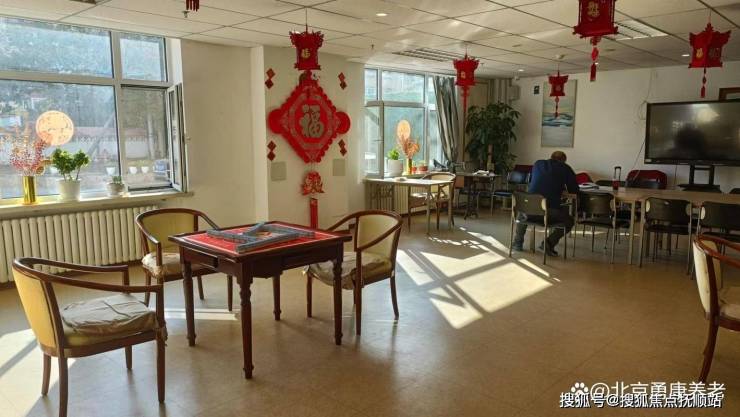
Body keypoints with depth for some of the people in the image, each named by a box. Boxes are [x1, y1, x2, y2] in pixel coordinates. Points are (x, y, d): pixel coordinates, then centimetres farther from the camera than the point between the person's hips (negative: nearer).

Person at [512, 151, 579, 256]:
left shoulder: (538, 163, 18)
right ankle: (549, 242, 5)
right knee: (569, 221, 25)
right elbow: (574, 190, 12)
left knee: (522, 212, 38)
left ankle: (518, 242, 30)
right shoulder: (565, 168, 8)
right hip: (551, 210, -3)